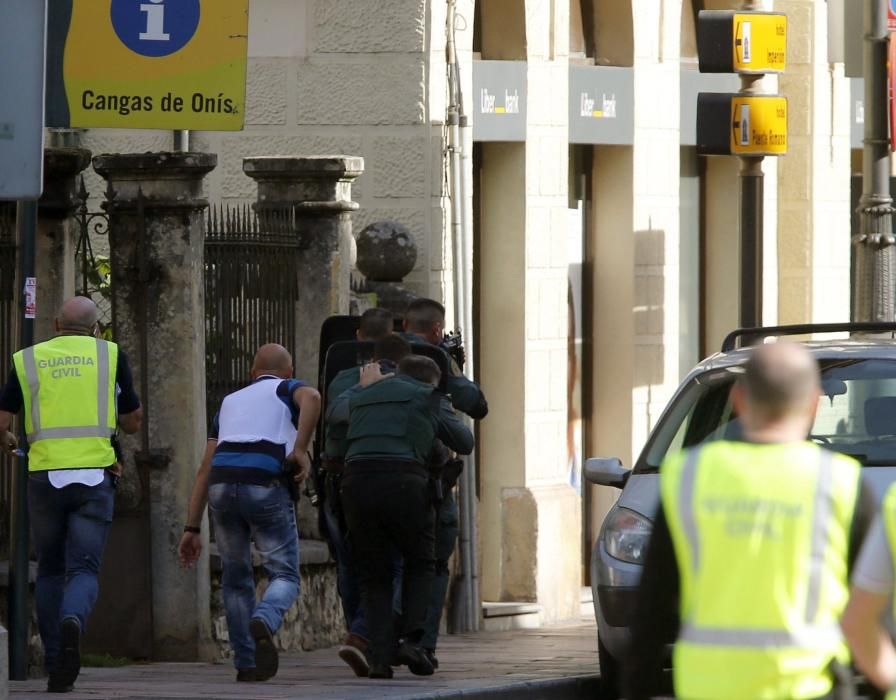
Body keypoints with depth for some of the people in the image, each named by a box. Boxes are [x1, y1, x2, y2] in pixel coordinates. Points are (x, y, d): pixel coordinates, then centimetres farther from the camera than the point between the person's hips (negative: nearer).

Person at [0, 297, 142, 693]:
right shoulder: (110, 355, 7)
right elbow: (133, 423, 13)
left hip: (45, 478, 1)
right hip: (94, 477, -1)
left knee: (50, 571, 18)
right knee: (83, 571, -2)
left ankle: (56, 668, 13)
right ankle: (72, 623, -36)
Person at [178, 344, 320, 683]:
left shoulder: (231, 401, 32)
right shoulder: (288, 389, 20)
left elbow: (205, 468, 26)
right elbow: (311, 397, -9)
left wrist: (192, 528, 25)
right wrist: (300, 450, -7)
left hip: (222, 483, 4)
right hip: (266, 485, -4)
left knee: (235, 578, 18)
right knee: (284, 575, 3)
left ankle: (246, 664, 13)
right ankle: (264, 620, -27)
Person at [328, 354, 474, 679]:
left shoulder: (363, 398, 28)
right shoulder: (430, 398, 15)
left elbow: (335, 412, 50)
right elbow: (464, 443, 24)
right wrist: (446, 418, 42)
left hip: (357, 481, 3)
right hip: (404, 481, -3)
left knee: (374, 575, 13)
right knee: (420, 563, 18)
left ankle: (381, 655, -1)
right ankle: (410, 638, 1)